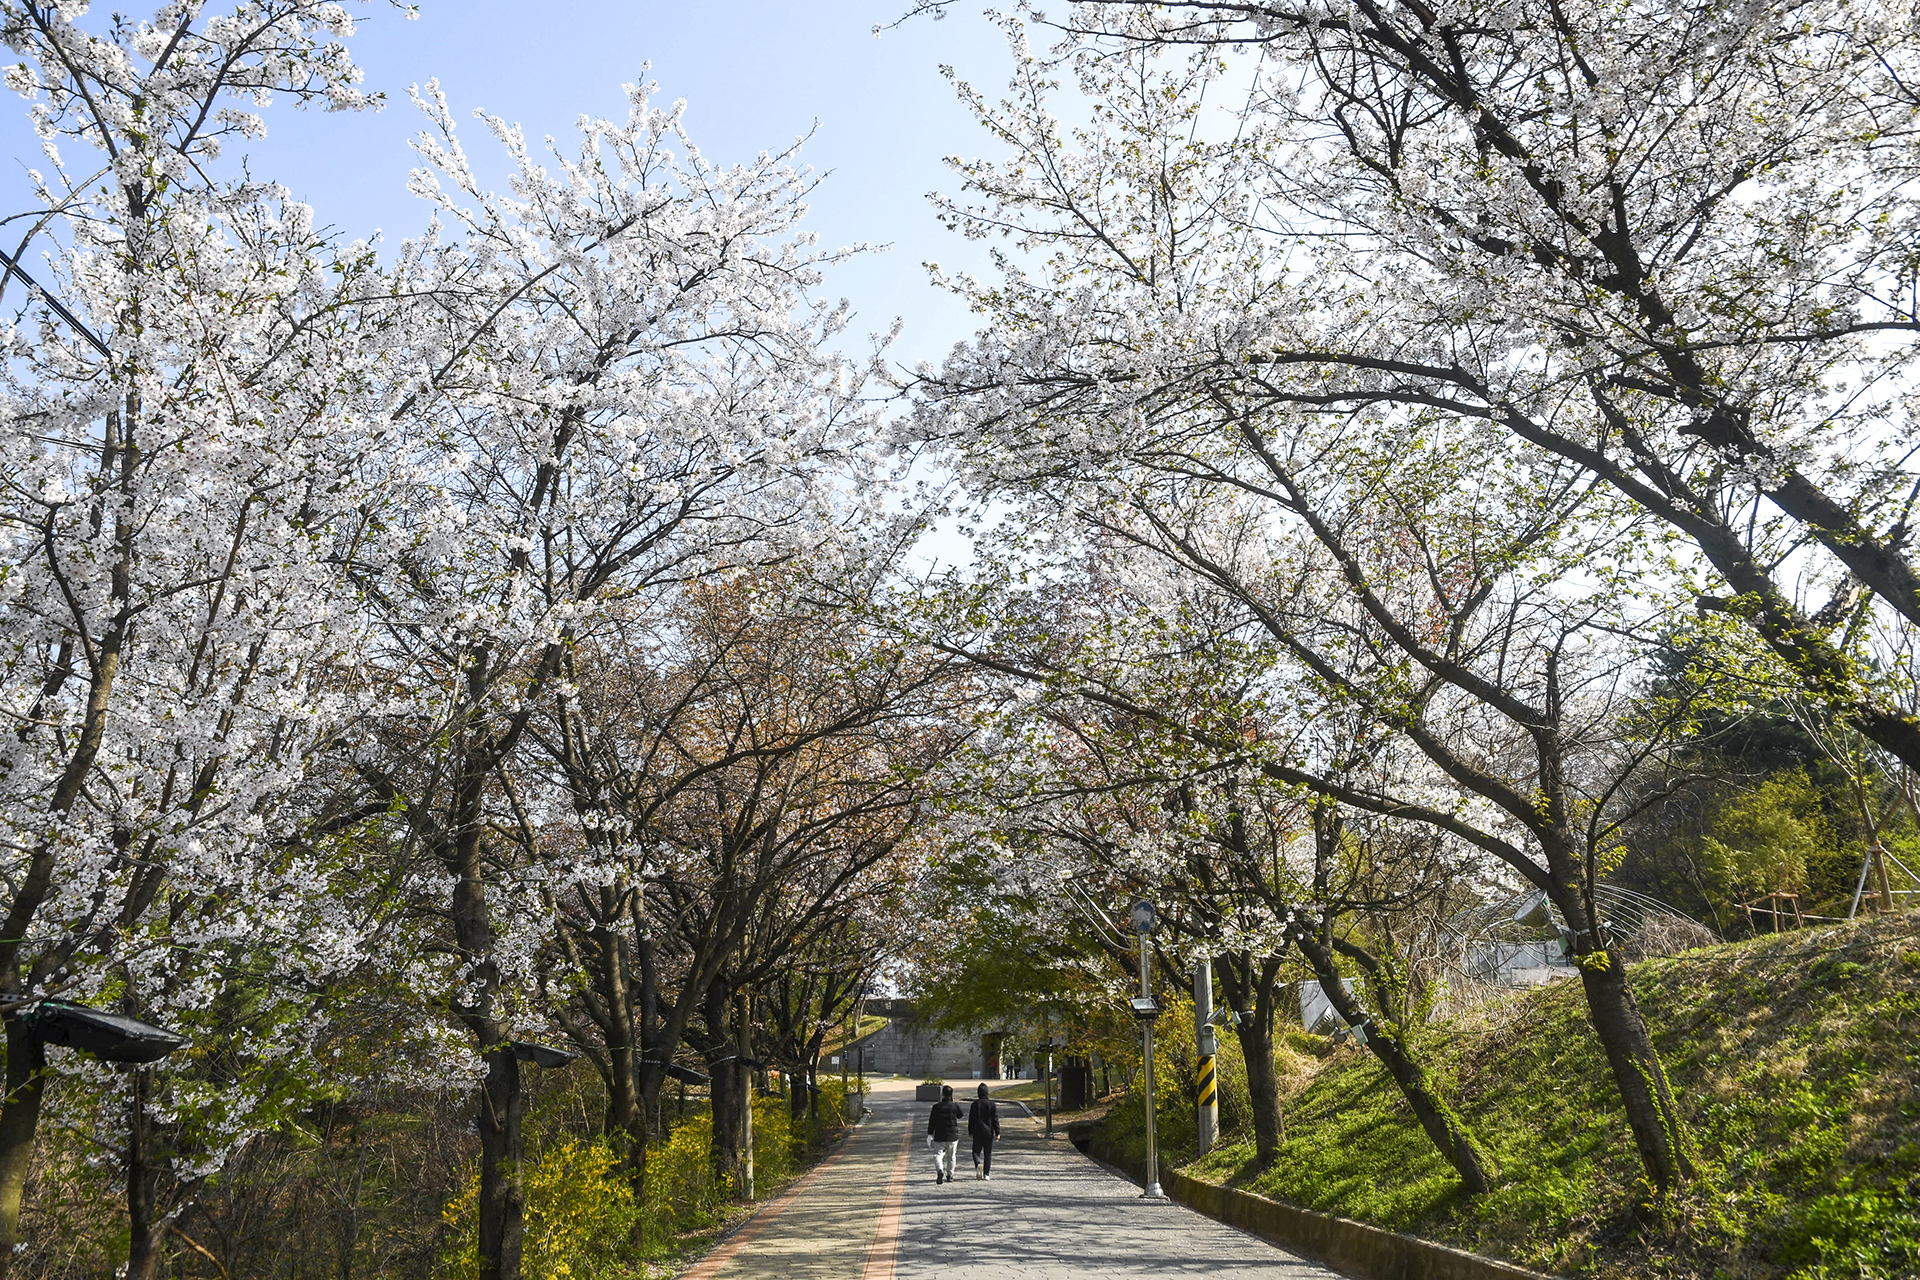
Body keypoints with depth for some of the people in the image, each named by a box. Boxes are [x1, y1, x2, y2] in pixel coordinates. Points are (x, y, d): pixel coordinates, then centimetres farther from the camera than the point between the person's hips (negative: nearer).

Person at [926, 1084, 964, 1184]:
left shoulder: (937, 1107, -8)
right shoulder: (955, 1106, -5)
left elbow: (932, 1122, -5)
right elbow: (960, 1115, 16)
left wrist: (930, 1134, 3)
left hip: (940, 1136, -2)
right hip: (953, 1136, 2)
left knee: (938, 1154, 0)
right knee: (951, 1156, 17)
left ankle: (940, 1170, -26)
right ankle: (949, 1175, 25)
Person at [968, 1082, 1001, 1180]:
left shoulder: (975, 1104, -3)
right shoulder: (992, 1104, -4)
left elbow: (971, 1119, 2)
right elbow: (995, 1119, -4)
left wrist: (970, 1132, 12)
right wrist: (997, 1132, 1)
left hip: (977, 1132, 0)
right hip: (989, 1132, 1)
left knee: (976, 1151, 10)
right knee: (988, 1153, 9)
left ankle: (978, 1164, -20)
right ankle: (986, 1174, 7)